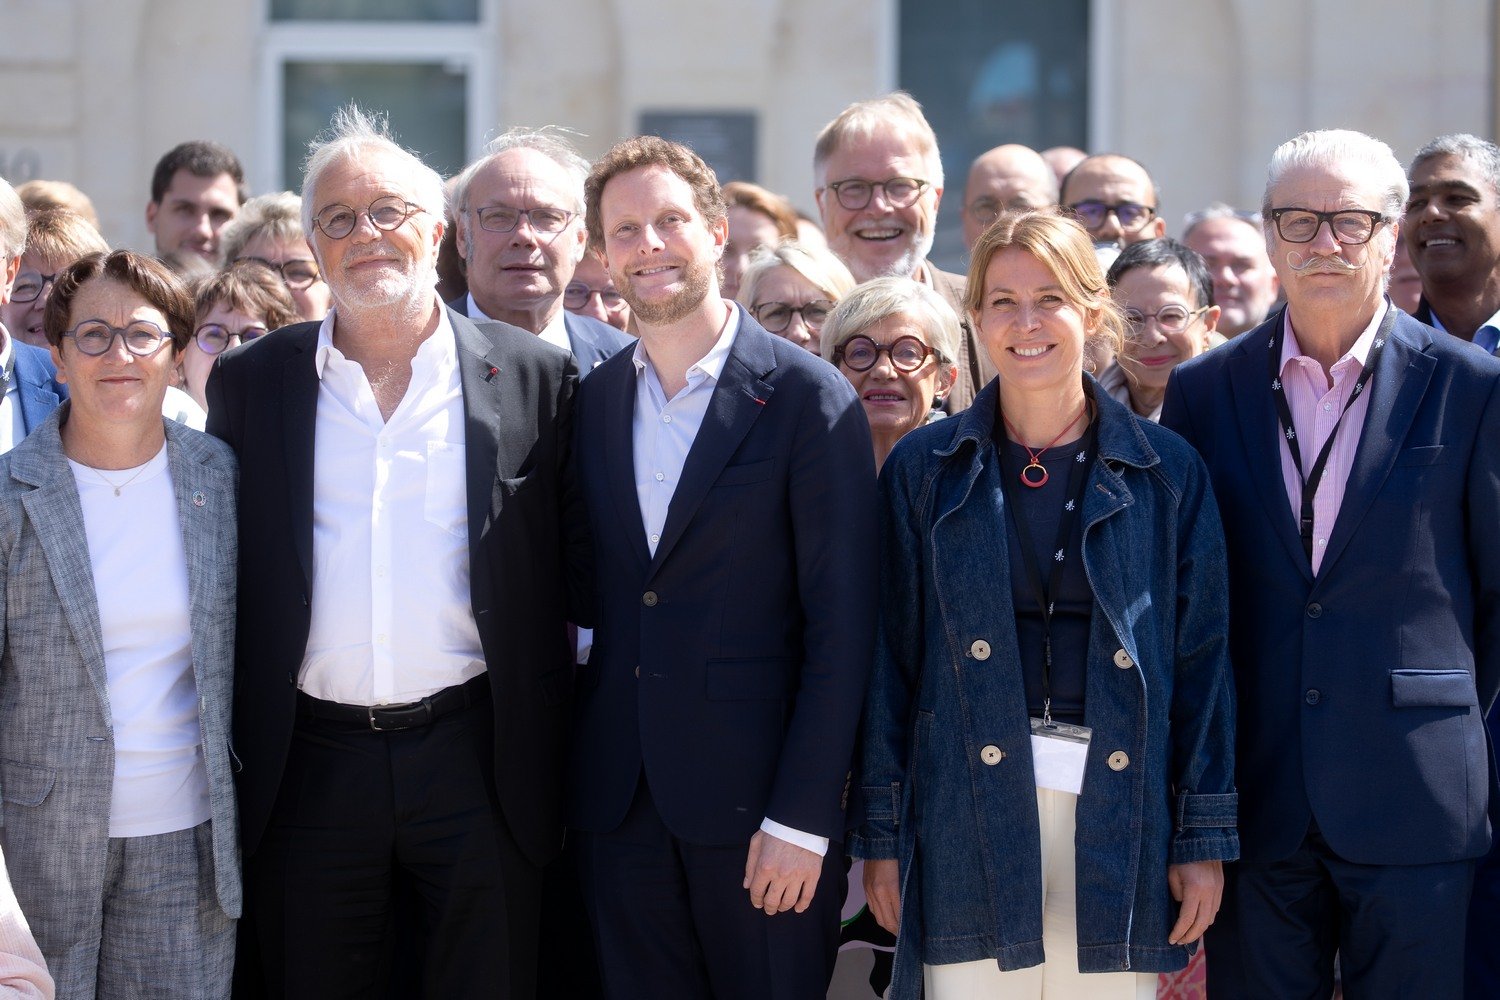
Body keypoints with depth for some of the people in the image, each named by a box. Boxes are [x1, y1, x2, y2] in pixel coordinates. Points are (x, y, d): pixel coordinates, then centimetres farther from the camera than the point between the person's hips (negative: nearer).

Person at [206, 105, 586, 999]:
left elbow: (576, 560, 4)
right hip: (310, 766, 1)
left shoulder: (534, 378, 1)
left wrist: (548, 759, 0)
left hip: (478, 760, -1)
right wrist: (231, 768, 7)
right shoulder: (251, 383, 5)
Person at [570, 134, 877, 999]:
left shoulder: (809, 398, -6)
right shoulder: (592, 402, 10)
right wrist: (580, 780, 5)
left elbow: (841, 626, -9)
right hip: (620, 800, 4)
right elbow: (586, 596, 14)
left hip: (756, 799, -4)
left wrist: (802, 819, -14)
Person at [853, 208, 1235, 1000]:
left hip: (1121, 815, 0)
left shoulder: (1166, 471, 5)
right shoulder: (924, 469, 6)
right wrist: (880, 833, 2)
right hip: (968, 811, 0)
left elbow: (1203, 658, 5)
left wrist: (1205, 838, 1)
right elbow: (890, 658, 6)